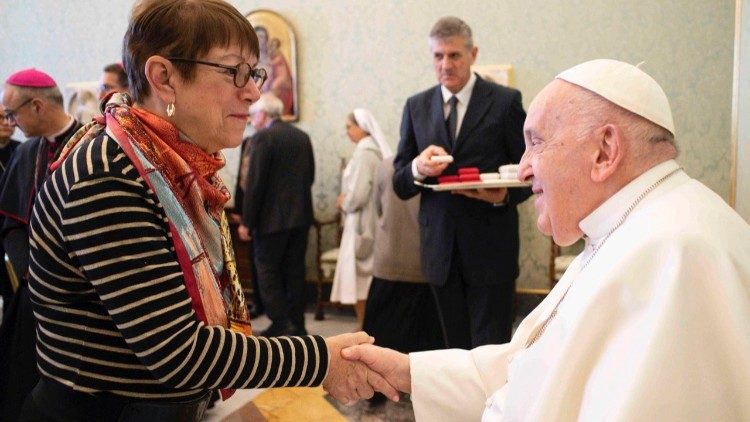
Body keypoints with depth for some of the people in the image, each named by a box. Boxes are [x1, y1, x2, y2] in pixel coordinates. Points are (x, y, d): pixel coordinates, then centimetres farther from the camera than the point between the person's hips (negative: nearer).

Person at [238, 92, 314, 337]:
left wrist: (247, 222, -10)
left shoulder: (262, 137, -12)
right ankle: (297, 324, 18)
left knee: (267, 269, 3)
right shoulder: (303, 137, 9)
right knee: (295, 270, 12)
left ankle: (282, 324, -2)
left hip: (272, 218, -7)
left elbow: (254, 183, -15)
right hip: (301, 216, 7)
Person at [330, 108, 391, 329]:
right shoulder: (377, 150, 11)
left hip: (361, 223, -9)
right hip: (372, 222, 9)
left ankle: (363, 327, 7)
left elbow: (357, 194, -23)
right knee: (369, 277, 14)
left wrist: (343, 202, -4)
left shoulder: (364, 153, -17)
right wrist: (347, 199, 8)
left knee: (357, 277, 0)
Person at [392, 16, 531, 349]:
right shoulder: (416, 107, 8)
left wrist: (505, 195, -20)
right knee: (456, 347, 12)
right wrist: (418, 168, -16)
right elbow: (400, 185, 7)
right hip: (440, 248, 3)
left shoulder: (505, 102, -1)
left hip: (490, 247, -3)